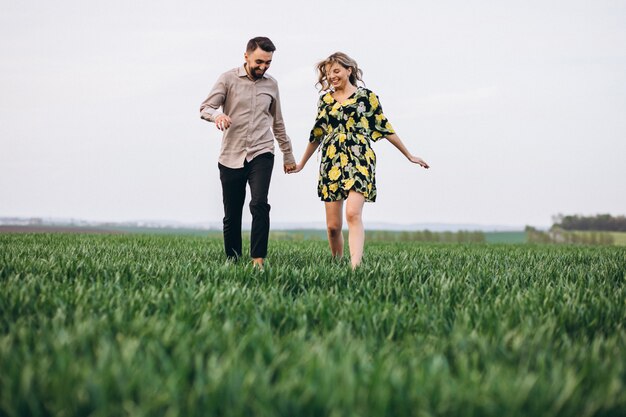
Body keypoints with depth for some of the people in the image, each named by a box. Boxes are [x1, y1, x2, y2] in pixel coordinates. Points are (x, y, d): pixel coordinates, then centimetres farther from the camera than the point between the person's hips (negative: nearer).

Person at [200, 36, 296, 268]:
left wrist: (288, 154, 25)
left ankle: (258, 261, -20)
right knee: (231, 215, 3)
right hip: (231, 156, -1)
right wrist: (217, 114, -30)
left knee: (259, 204, -20)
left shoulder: (271, 84, 11)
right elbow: (205, 108, -6)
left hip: (261, 154, 1)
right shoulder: (228, 79, 1)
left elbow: (277, 123, 22)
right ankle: (232, 262, 15)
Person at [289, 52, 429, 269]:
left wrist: (409, 156, 13)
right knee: (333, 225, 0)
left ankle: (355, 266, -28)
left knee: (353, 214, -22)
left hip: (359, 161, -3)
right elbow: (317, 134, 25)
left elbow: (385, 128, 10)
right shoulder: (325, 100, 15)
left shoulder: (366, 96, 5)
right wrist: (301, 163, 33)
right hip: (331, 163, 4)